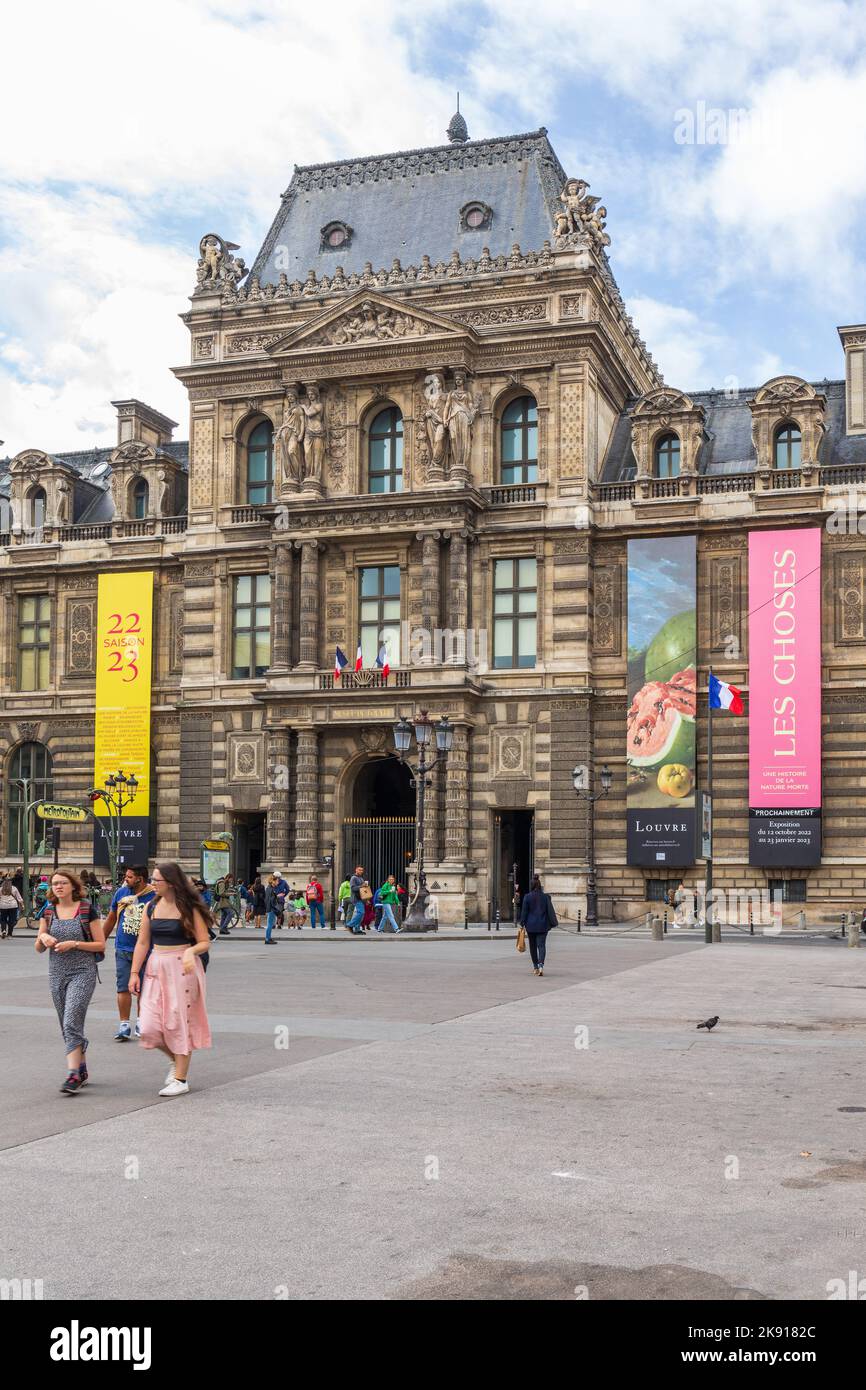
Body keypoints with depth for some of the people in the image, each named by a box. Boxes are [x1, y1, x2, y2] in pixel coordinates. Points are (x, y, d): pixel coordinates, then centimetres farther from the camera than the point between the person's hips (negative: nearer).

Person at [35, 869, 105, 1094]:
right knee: (67, 1025, 12)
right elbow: (39, 949, 12)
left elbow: (100, 945, -5)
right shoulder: (48, 911, 6)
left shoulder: (87, 910, -6)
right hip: (57, 973, 5)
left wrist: (74, 944, -16)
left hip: (83, 972, -5)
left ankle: (74, 1075, -17)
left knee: (72, 1022, -17)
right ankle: (82, 1069, 27)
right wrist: (43, 937, -10)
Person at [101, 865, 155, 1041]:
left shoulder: (154, 897, -8)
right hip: (123, 949, 2)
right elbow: (111, 919, 14)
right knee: (123, 987, -2)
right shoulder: (121, 892, 2)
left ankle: (141, 1021, 25)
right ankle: (124, 1026, 3)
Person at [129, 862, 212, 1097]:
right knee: (150, 1026, -2)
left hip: (182, 968, -5)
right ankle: (176, 1060, 25)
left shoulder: (189, 909, -7)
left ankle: (181, 1079, 10)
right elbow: (143, 943, 11)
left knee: (179, 1022, -1)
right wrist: (134, 972, 5)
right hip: (156, 968, 5)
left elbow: (204, 942, -6)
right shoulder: (151, 908, 7)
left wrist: (190, 951, -26)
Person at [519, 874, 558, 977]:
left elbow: (524, 911, -3)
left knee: (533, 946, 14)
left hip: (531, 926, 0)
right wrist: (553, 923, 10)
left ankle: (535, 967, 23)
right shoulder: (545, 897, -2)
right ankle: (541, 965, -24)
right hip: (542, 926, 0)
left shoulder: (527, 897, -6)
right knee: (541, 945, -2)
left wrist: (522, 924, 4)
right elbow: (550, 911, 2)